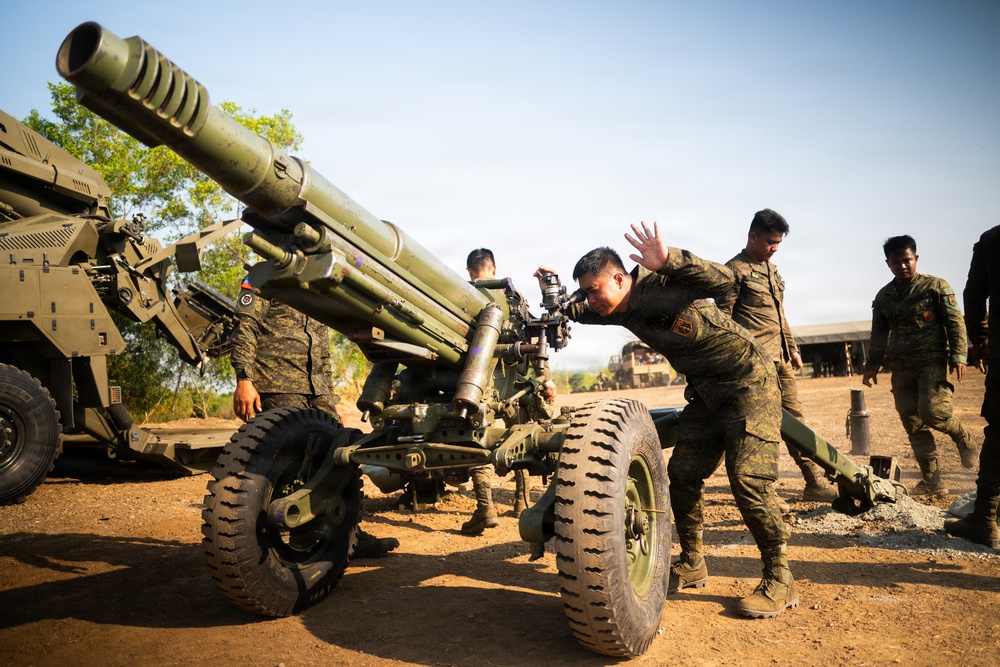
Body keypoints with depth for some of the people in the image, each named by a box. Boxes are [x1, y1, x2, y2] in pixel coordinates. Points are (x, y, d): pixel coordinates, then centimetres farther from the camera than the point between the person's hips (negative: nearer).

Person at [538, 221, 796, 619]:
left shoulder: (662, 286, -25)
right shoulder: (622, 311, 0)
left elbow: (724, 285, -41)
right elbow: (579, 313, 20)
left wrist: (669, 261, -52)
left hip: (749, 381, -8)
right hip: (705, 390, 8)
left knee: (749, 479, -13)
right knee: (682, 474, 5)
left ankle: (779, 581, 1)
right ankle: (691, 565, 20)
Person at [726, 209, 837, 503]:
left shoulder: (771, 270, 20)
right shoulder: (735, 269, -7)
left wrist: (792, 348, 21)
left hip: (780, 358, 9)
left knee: (795, 420, 12)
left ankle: (815, 483, 19)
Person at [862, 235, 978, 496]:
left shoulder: (935, 286, 0)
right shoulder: (883, 296, 11)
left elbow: (955, 323, -3)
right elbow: (879, 334, 17)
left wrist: (958, 356, -12)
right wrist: (872, 365, 10)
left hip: (932, 361, -4)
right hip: (900, 367, 4)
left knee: (931, 410, -20)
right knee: (913, 424, 2)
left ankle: (963, 438, 14)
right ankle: (931, 481, 10)